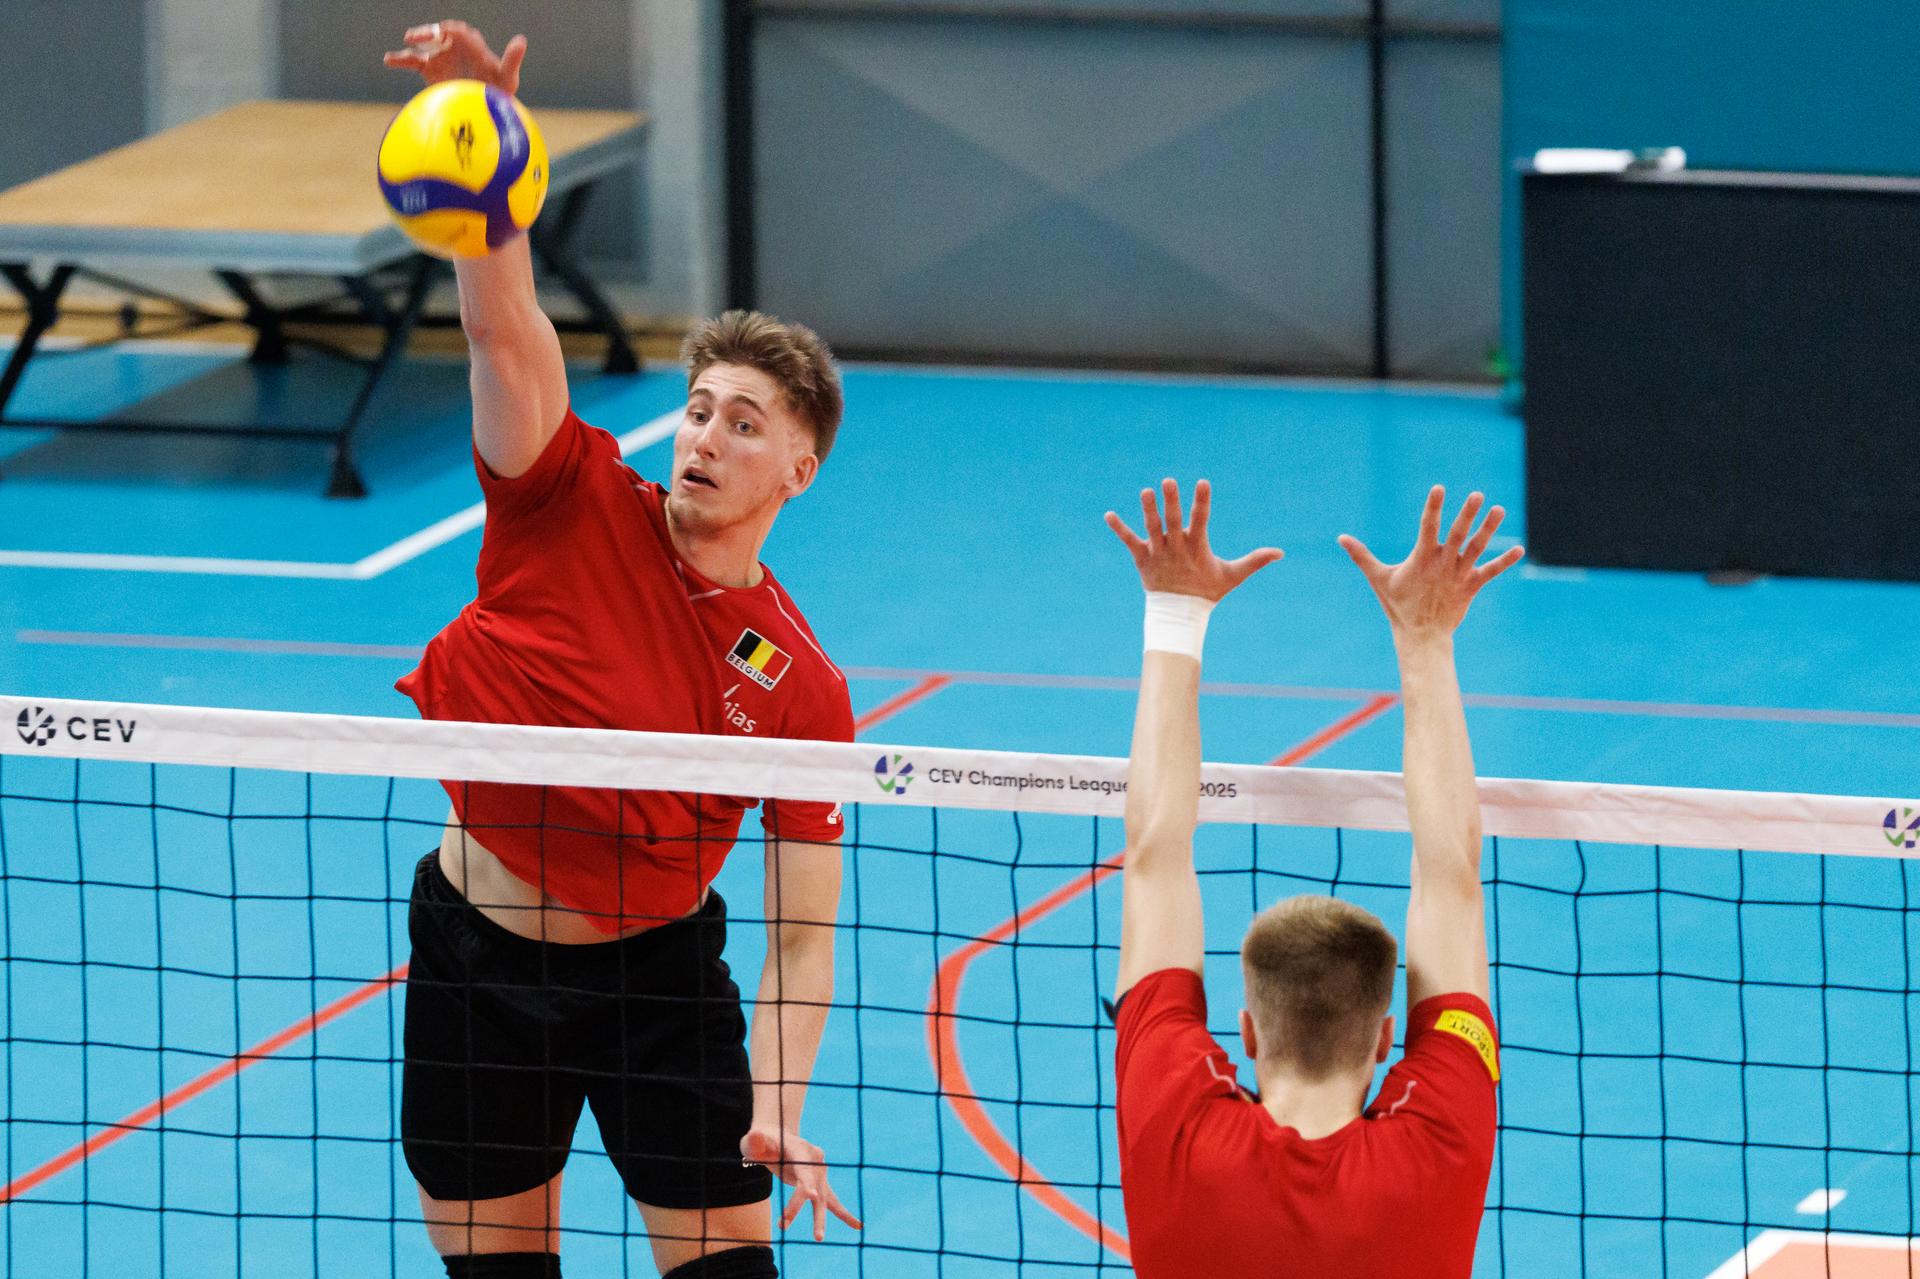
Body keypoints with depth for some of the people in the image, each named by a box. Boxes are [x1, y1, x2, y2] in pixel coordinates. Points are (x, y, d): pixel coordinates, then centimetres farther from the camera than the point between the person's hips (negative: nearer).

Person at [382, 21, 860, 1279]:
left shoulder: (802, 688, -13)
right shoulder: (573, 506, -12)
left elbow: (803, 932, -9)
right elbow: (506, 327, -25)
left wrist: (780, 1108, -23)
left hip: (655, 962, -1)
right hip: (478, 950, 1)